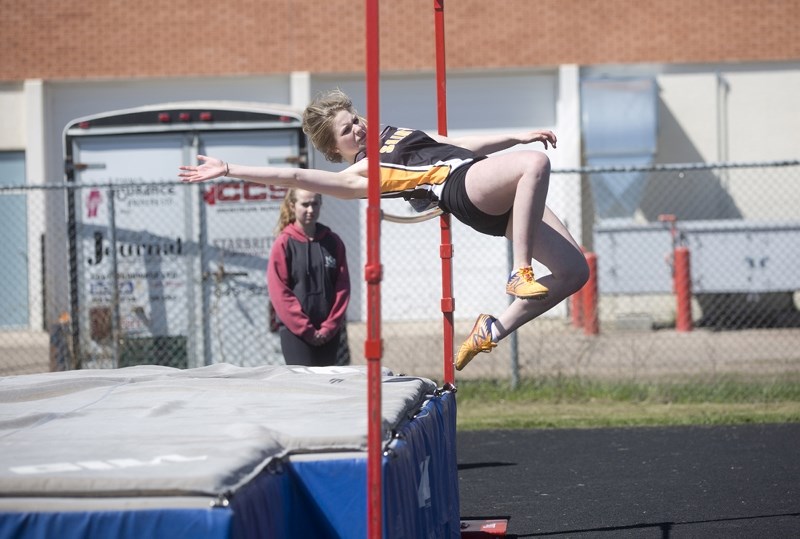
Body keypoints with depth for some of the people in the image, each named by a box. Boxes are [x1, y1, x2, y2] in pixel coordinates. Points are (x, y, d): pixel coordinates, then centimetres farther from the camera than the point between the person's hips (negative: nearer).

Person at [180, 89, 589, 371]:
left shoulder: (396, 134, 29)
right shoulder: (359, 174, 4)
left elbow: (466, 144, 31)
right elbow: (298, 177, -4)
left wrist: (519, 136, 24)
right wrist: (229, 170, -7)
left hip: (501, 201, 8)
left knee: (574, 270, -3)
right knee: (536, 162, -36)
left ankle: (494, 329, 3)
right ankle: (520, 274, -36)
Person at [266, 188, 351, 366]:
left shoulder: (333, 242, 8)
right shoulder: (284, 243, -3)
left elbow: (342, 287, 5)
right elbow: (279, 292, -7)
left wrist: (329, 326, -4)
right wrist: (306, 329, -10)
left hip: (329, 333, 3)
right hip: (295, 332, -3)